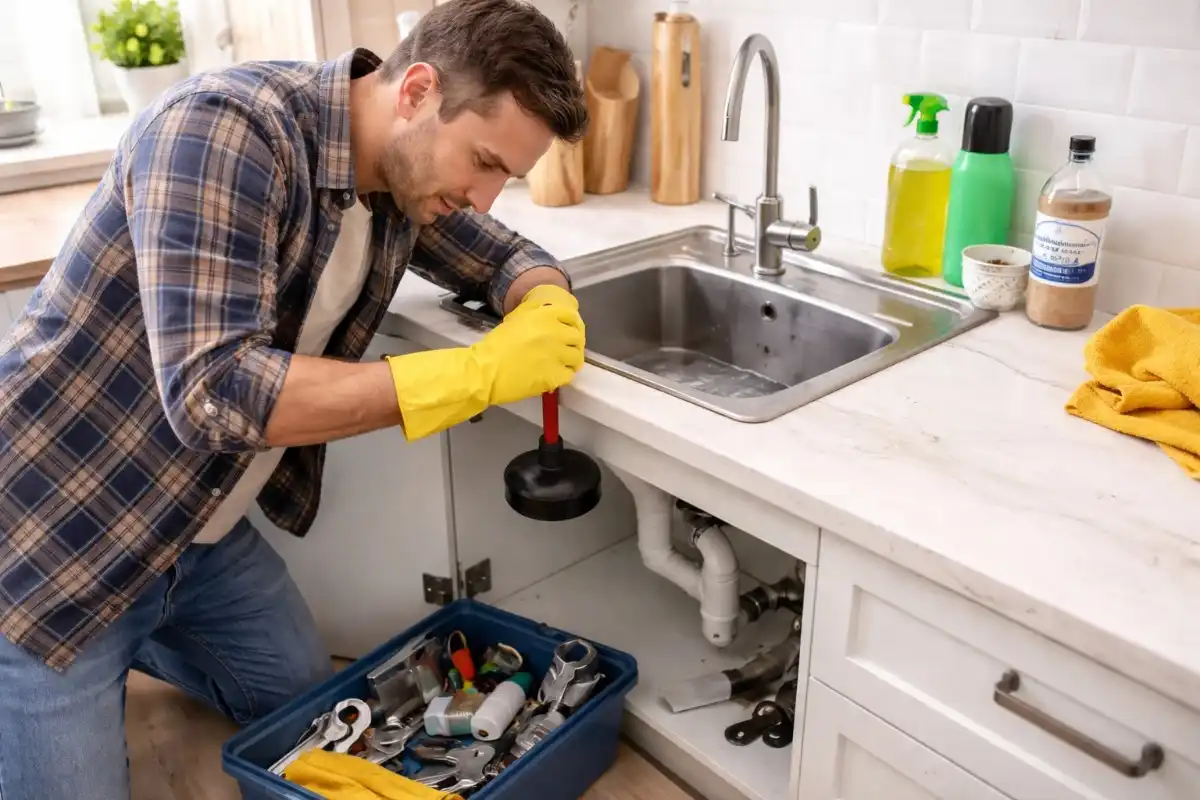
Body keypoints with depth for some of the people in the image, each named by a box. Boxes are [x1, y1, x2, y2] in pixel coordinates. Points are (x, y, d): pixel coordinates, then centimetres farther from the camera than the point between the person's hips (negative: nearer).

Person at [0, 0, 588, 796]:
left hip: (200, 535, 8)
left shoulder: (406, 173, -4)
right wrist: (474, 374, -34)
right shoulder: (227, 127, -28)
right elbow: (214, 392, -36)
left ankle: (119, 639, 36)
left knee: (310, 704, 20)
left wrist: (546, 315, -15)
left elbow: (514, 258, 10)